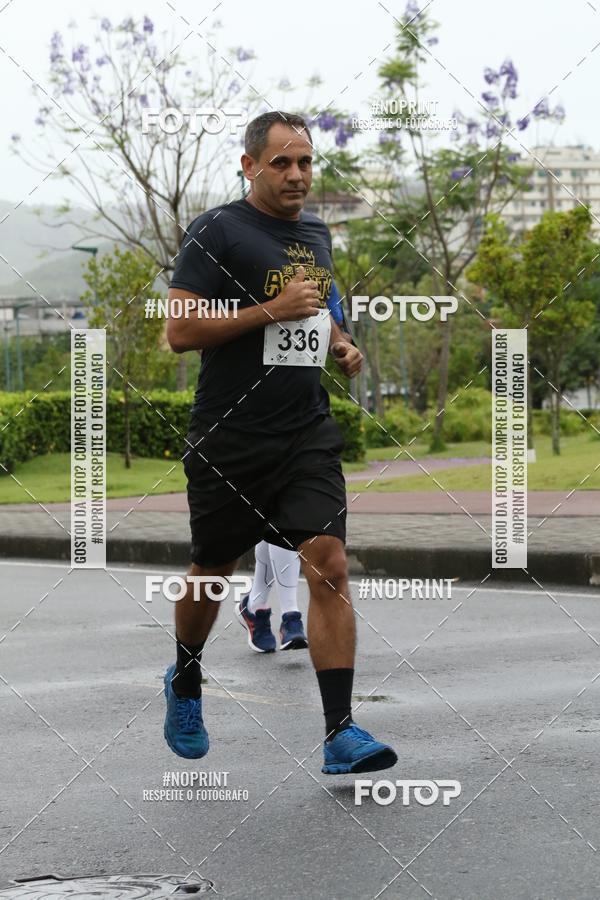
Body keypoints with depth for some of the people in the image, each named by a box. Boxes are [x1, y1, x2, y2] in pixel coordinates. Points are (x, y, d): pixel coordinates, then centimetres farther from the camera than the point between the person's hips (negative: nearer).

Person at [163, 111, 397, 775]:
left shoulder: (316, 234, 14)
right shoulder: (215, 232, -8)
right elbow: (179, 331, -14)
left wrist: (340, 343, 10)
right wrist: (272, 310, -19)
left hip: (308, 434, 4)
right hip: (229, 439, -4)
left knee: (329, 567, -11)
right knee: (211, 572, 12)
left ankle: (340, 735, -12)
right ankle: (185, 684, 41)